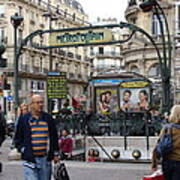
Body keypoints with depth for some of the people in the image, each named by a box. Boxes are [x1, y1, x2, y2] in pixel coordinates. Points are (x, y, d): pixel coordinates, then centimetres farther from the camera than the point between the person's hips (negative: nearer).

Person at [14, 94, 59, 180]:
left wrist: (55, 154, 12)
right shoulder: (23, 119, 2)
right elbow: (18, 138, 9)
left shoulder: (48, 118, 8)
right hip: (30, 159, -2)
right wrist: (23, 150, -3)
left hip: (45, 159, 3)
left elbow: (54, 137, 14)